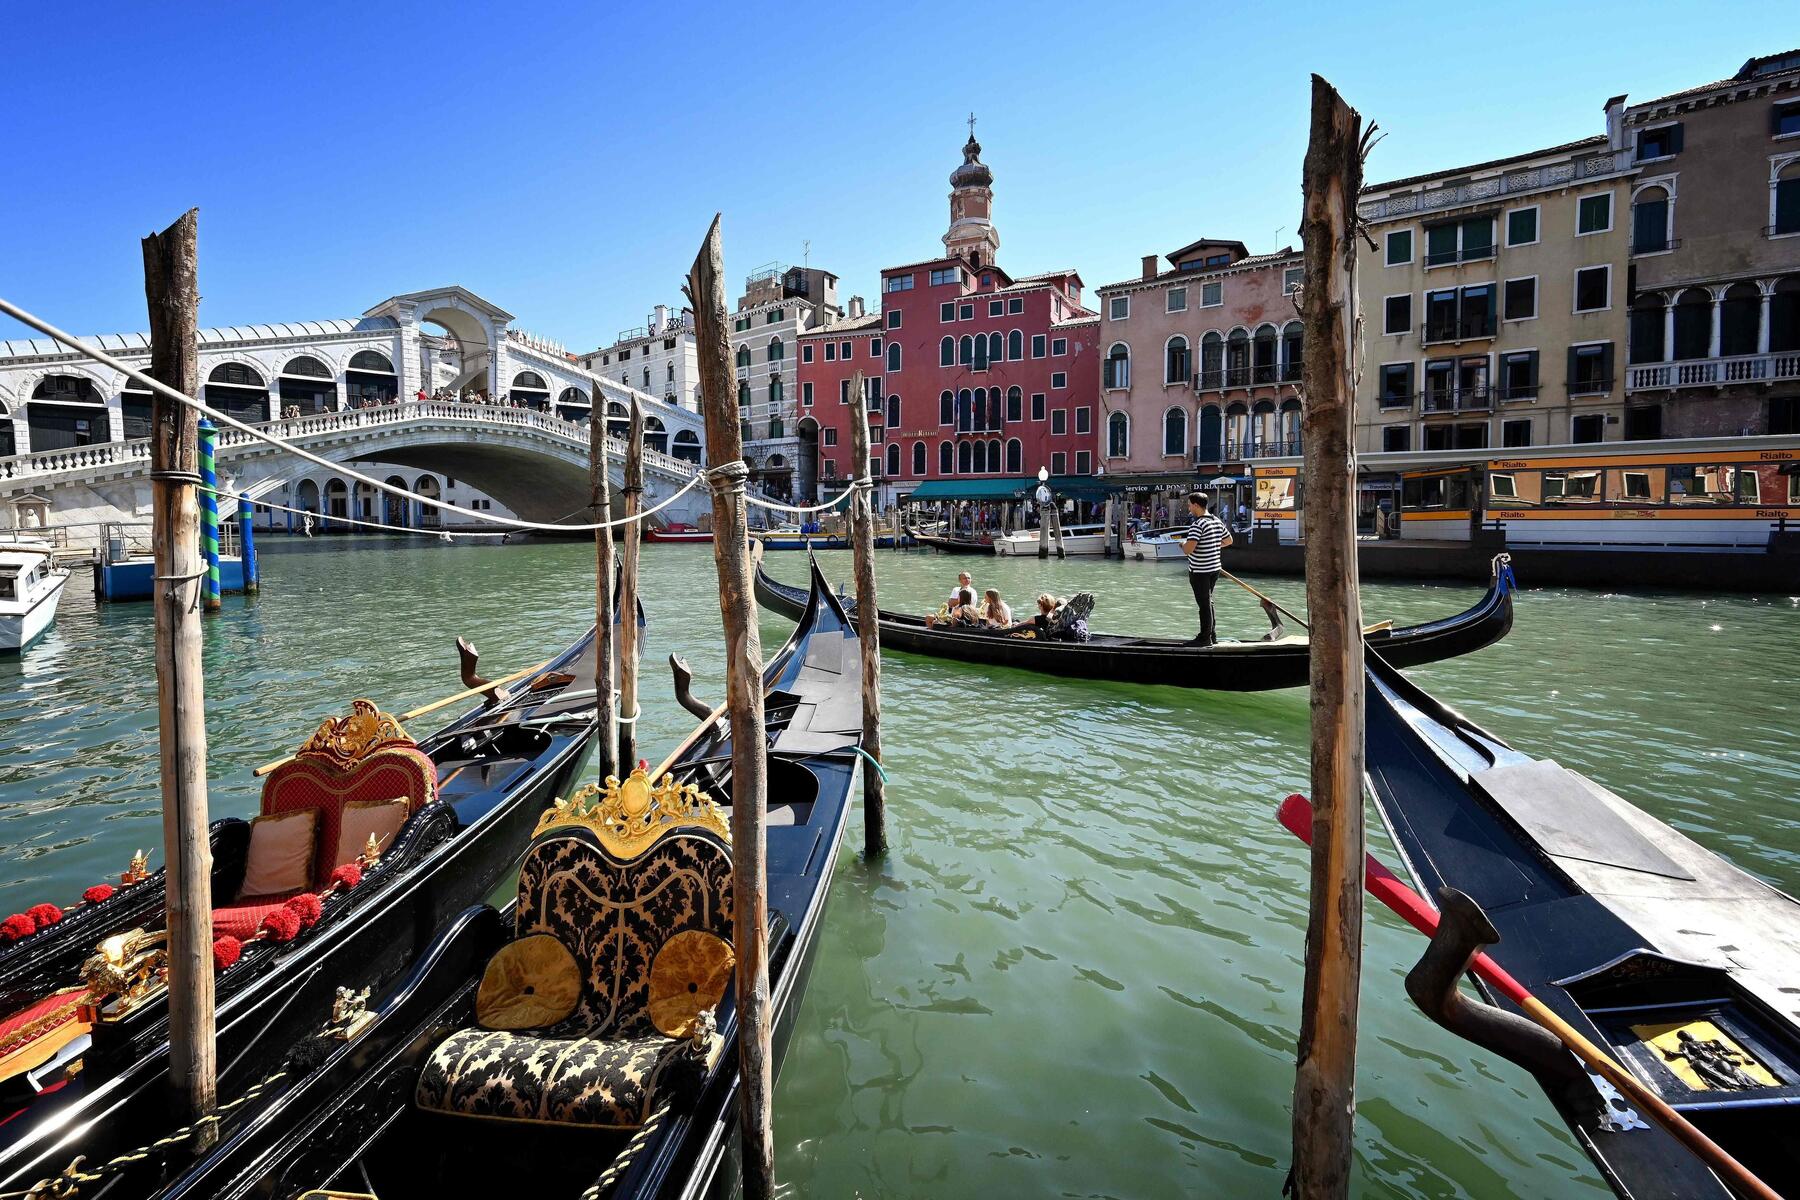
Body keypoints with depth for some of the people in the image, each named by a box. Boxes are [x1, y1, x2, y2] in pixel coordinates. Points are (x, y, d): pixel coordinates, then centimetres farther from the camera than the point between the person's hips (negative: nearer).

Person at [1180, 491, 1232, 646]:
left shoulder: (1197, 525, -20)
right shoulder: (1217, 521, 6)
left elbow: (1188, 550, -27)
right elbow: (1228, 541, 20)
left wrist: (1183, 543, -7)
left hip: (1199, 571, -8)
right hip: (1215, 568, 8)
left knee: (1204, 603, -1)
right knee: (1208, 601, 19)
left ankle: (1205, 637, 7)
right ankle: (1212, 634, 26)